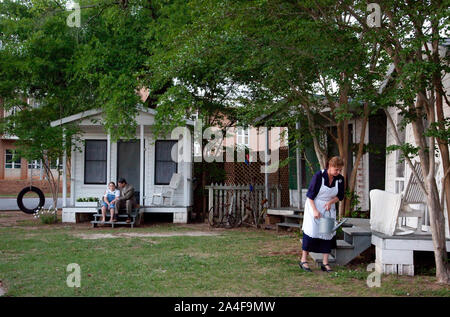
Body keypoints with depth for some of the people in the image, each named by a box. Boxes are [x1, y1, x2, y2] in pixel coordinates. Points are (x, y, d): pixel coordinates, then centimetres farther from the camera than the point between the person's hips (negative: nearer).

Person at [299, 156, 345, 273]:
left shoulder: (340, 179, -6)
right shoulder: (319, 176, -19)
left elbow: (340, 196, 5)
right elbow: (310, 195, -15)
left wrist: (331, 202, -14)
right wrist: (315, 210, -21)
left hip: (329, 209, 5)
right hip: (314, 207, -4)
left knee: (328, 232, 0)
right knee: (311, 232, -7)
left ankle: (325, 263, 6)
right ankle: (303, 260, 5)